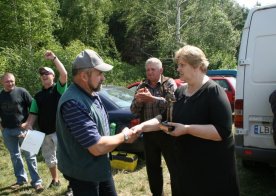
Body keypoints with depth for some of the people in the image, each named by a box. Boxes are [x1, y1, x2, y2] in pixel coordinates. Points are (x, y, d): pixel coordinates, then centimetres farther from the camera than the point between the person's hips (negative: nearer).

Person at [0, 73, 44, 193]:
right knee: (15, 156, 12)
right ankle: (21, 179, 25)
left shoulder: (22, 92, -6)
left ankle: (36, 181, 4)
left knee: (29, 155, -2)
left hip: (23, 128, -4)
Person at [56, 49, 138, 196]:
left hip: (100, 167, 9)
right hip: (83, 172, -9)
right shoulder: (73, 103, -31)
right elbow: (97, 147, -31)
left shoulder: (92, 94, 2)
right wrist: (123, 136, -15)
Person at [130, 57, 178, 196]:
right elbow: (133, 110, 5)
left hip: (166, 131, -4)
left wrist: (152, 98, -28)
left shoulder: (169, 83, -2)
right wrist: (138, 100, -17)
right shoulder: (142, 86, 9)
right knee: (152, 167, 15)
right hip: (148, 133, 4)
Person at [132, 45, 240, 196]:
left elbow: (223, 131, -26)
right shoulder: (180, 92, 5)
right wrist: (142, 126, -8)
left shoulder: (213, 92, -18)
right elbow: (165, 118, 8)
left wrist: (187, 129, -27)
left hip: (213, 167, -7)